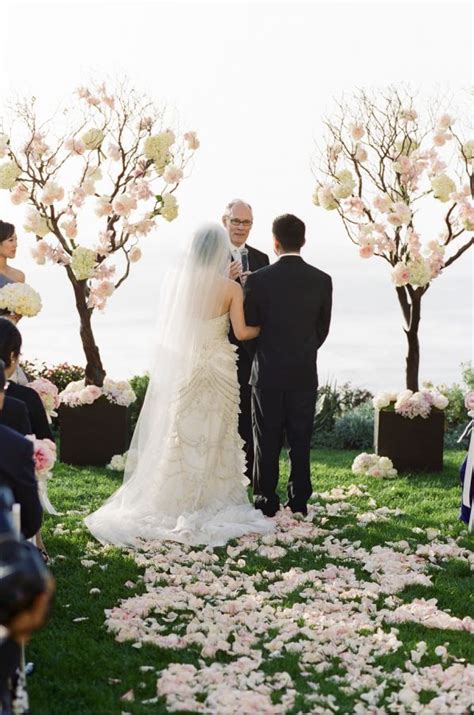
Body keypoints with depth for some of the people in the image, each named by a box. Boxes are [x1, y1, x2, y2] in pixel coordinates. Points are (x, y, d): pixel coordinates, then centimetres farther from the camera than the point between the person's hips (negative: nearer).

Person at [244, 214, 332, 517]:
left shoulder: (258, 280, -11)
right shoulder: (322, 281, -3)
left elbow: (248, 327, -3)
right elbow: (323, 329, 5)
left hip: (268, 373, -2)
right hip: (305, 373, 2)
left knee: (267, 440, 7)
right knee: (301, 441, 9)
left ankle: (267, 501, 10)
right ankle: (299, 502, 13)